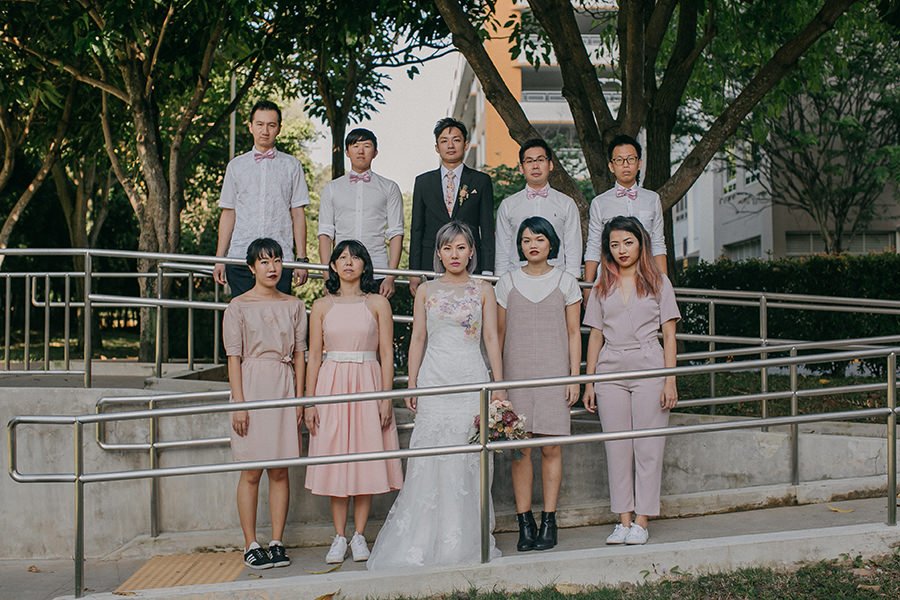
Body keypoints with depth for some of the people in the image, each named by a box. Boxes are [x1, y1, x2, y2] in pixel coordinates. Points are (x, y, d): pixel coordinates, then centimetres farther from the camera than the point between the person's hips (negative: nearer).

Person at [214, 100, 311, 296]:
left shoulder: (291, 166, 9)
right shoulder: (236, 166, 13)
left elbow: (298, 214, 6)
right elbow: (228, 214, 12)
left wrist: (302, 259, 0)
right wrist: (219, 259, 7)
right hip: (239, 258, 1)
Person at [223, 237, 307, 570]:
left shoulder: (294, 305, 10)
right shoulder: (239, 306, 0)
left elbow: (299, 354, 11)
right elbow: (234, 358, -3)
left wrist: (299, 398, 4)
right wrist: (239, 404, -10)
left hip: (284, 389, 3)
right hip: (252, 386, -3)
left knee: (280, 471, 5)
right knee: (251, 472, 0)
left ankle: (277, 543, 12)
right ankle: (251, 545, 7)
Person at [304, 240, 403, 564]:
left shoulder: (378, 303, 4)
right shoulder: (322, 306, 8)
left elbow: (386, 354, 2)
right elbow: (314, 356, 7)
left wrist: (386, 398, -5)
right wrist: (309, 402, 1)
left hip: (368, 384, -1)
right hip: (332, 384, 1)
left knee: (366, 458, 0)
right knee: (335, 461, 1)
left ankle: (359, 536, 10)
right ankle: (339, 538, 10)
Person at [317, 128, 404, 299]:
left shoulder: (389, 188, 10)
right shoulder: (332, 189, 14)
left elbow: (396, 234, 4)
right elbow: (325, 233, 8)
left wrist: (391, 276, -6)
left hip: (377, 273, -1)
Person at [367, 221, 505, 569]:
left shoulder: (483, 290, 9)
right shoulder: (427, 291, 10)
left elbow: (491, 338, 6)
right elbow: (417, 340, 9)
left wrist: (499, 385, 1)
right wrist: (412, 386, 4)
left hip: (472, 381, 0)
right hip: (435, 380, 1)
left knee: (468, 463, -2)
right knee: (431, 462, -3)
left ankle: (467, 544, 7)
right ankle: (424, 544, 3)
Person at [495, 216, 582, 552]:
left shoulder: (565, 282, 7)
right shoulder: (508, 282, 8)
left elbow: (573, 333, 8)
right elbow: (499, 333, 10)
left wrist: (575, 377, 1)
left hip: (554, 373, 0)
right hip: (516, 373, 1)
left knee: (551, 448, -1)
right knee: (519, 449, -3)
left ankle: (549, 521, 6)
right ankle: (524, 523, 3)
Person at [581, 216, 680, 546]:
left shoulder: (657, 282, 7)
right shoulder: (602, 287, 13)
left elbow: (669, 335, 4)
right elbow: (595, 336, 12)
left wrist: (670, 380, -5)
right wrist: (589, 382, 7)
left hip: (648, 370, -2)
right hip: (610, 372, 3)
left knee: (648, 447, -2)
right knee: (617, 448, 3)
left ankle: (641, 521, 4)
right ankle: (623, 520, 9)